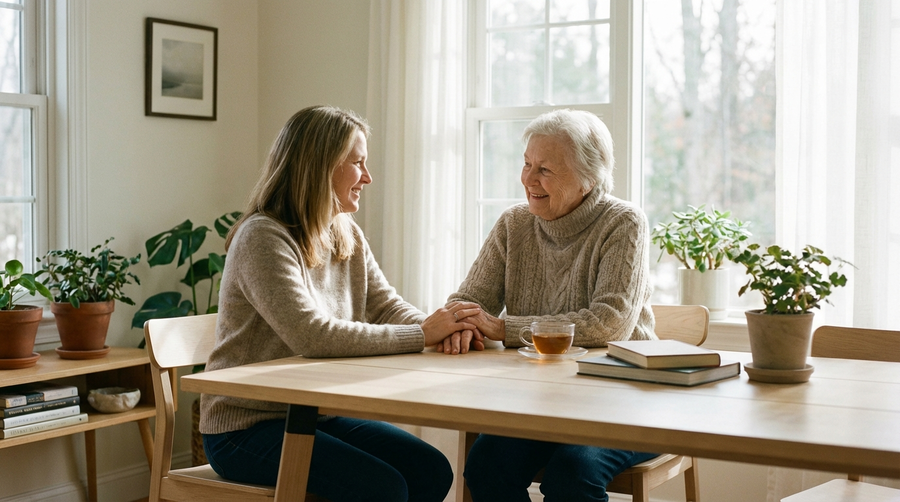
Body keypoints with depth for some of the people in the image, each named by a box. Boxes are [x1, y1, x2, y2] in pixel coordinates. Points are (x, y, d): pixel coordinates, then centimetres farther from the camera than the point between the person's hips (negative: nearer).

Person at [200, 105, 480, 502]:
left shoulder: (348, 237, 7)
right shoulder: (263, 238, -18)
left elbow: (387, 306, 2)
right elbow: (311, 335, -28)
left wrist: (443, 327, -19)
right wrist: (421, 335, -26)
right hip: (247, 428, -8)